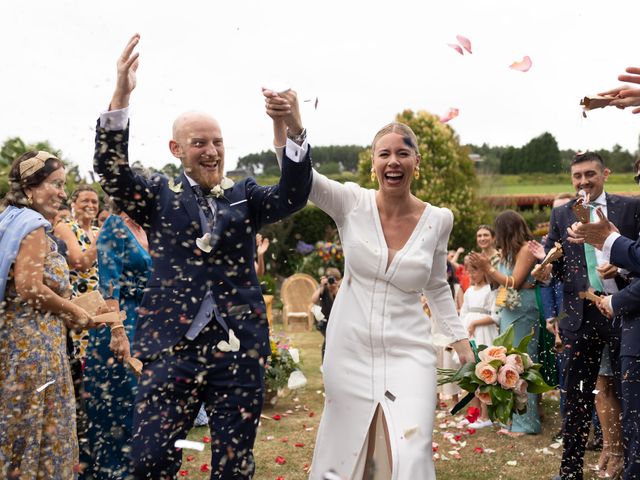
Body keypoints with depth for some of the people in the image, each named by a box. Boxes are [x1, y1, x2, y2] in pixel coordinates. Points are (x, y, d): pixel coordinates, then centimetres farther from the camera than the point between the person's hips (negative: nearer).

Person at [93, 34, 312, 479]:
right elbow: (112, 174, -10)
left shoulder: (245, 196, 9)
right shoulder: (160, 196, 7)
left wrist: (295, 131, -26)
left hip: (240, 350, 1)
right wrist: (120, 100, -23)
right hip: (172, 348, -1)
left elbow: (293, 196, -8)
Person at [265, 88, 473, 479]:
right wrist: (284, 122, -43)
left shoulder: (438, 219, -3)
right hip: (350, 349, 0)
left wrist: (460, 339, 9)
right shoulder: (352, 203, -8)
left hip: (408, 353, 0)